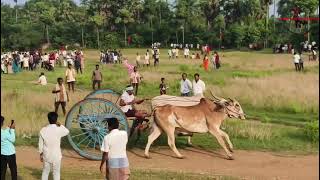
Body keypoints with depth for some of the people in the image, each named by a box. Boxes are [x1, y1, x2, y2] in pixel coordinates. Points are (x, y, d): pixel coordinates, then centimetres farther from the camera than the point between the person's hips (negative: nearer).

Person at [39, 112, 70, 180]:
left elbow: (41, 144, 1)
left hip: (46, 155, 3)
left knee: (45, 172, 15)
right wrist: (60, 125, 10)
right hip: (56, 156, -3)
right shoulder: (59, 130, -13)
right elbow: (67, 132, 9)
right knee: (56, 173, 6)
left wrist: (41, 154, 12)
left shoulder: (43, 130, -5)